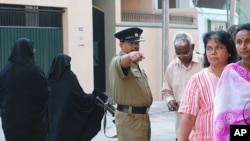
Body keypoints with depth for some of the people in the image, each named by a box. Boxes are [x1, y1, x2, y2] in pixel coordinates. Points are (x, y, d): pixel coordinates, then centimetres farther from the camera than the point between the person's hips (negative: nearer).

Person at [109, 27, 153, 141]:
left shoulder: (134, 63, 16)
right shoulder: (118, 61, -15)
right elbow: (122, 62, -41)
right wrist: (130, 56, -61)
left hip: (142, 115, 10)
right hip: (129, 117, -9)